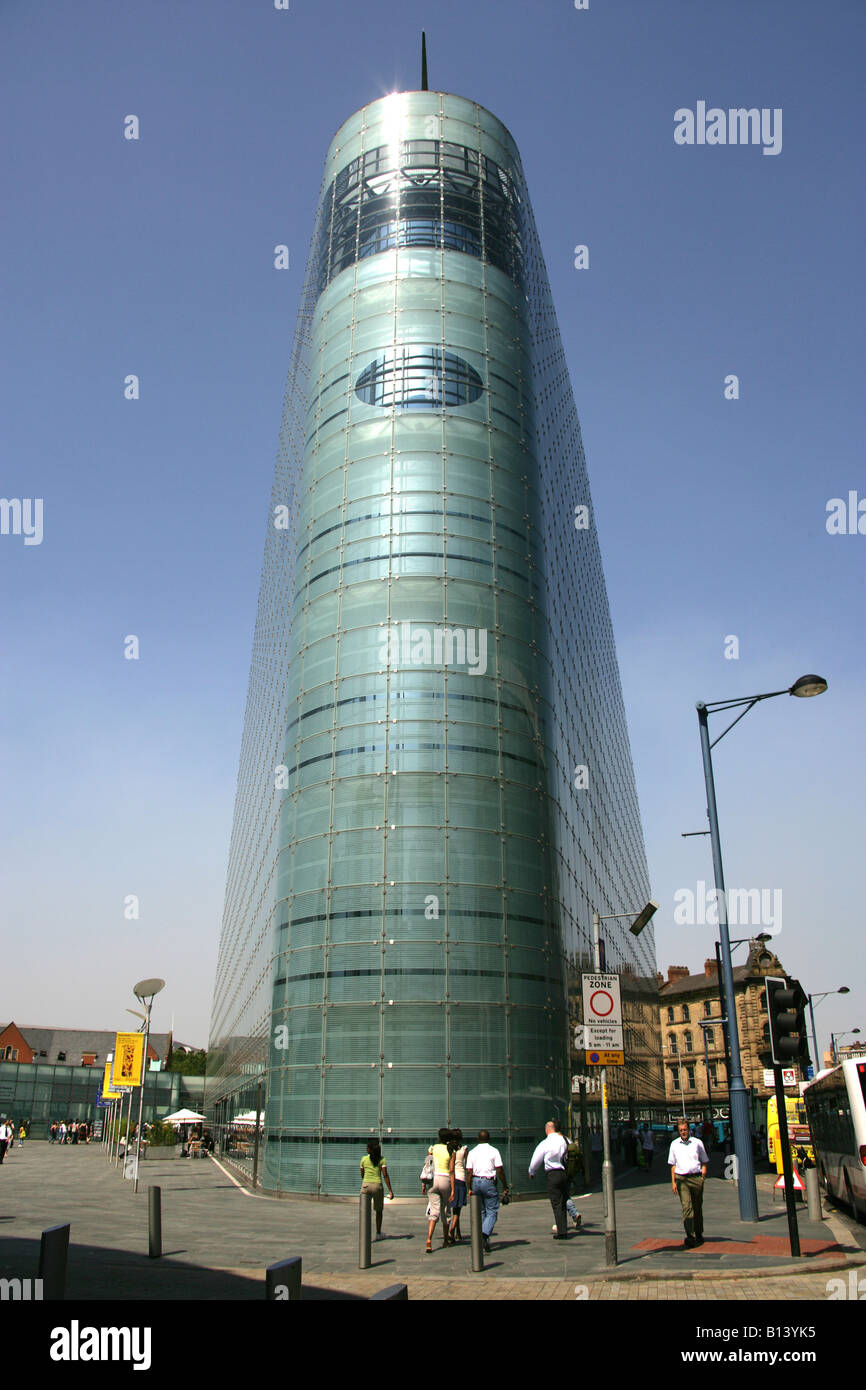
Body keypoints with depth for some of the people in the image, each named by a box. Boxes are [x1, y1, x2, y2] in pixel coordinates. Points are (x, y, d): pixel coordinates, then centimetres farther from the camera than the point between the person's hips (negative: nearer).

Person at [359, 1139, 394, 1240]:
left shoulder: (364, 1159, 3)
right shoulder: (382, 1159, -1)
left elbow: (362, 1174, 13)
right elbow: (385, 1176, -9)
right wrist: (390, 1191, -8)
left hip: (366, 1185, 0)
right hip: (377, 1186, 0)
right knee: (378, 1210, 20)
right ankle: (378, 1233, 29)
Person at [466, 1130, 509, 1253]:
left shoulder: (472, 1152, 6)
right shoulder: (494, 1151, -2)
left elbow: (469, 1172, 0)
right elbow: (500, 1171, -6)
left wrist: (470, 1188, 5)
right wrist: (505, 1187, 1)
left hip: (475, 1182, 4)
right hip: (489, 1182, -3)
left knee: (480, 1211, 15)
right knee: (492, 1211, 1)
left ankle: (481, 1237, 13)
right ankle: (485, 1234, -21)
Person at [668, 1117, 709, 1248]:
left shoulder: (697, 1143, 4)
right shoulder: (674, 1144, 8)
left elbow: (704, 1162, 9)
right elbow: (673, 1164, 13)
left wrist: (703, 1178, -2)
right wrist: (673, 1182, 5)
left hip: (696, 1178, 0)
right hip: (681, 1179, 0)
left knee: (697, 1207, 9)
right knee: (686, 1207, -13)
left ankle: (699, 1235, 27)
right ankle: (690, 1238, -18)